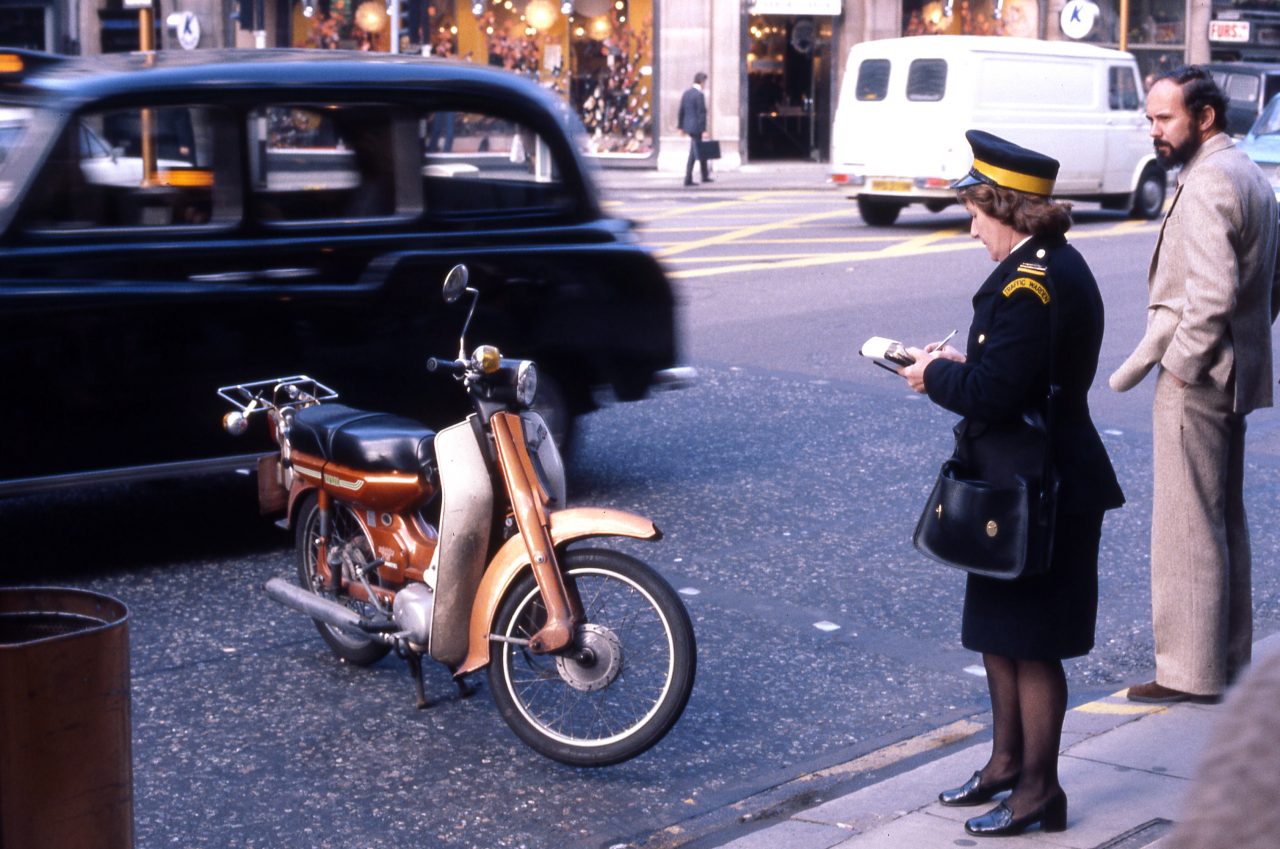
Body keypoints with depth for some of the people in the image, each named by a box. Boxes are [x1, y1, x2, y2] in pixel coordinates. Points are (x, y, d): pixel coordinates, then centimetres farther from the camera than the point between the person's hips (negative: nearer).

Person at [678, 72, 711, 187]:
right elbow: (702, 113, -19)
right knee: (693, 153, -2)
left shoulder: (686, 93, 9)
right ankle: (688, 179, -2)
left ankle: (705, 176, 25)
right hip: (696, 127, -8)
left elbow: (681, 111, 11)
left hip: (688, 125, 8)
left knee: (702, 150, 18)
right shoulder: (699, 94, -15)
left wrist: (680, 126, 17)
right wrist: (704, 130, -18)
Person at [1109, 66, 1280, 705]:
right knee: (1225, 519, 17)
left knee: (1186, 526, -3)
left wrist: (1180, 366, -17)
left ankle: (1190, 671, 4)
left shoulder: (1208, 183, -18)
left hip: (1194, 381, -10)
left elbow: (1213, 293, -26)